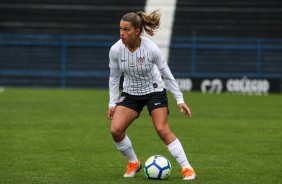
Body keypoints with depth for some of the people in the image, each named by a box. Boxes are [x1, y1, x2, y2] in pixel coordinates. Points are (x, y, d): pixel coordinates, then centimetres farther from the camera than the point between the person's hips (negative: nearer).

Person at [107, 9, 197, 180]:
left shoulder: (151, 49, -25)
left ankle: (187, 168, -6)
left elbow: (167, 75, -12)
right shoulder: (116, 50, -18)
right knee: (116, 130, -13)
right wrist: (113, 103, -2)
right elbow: (114, 77, -1)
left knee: (163, 130, -16)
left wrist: (180, 100, -11)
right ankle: (133, 163, 11)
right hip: (130, 93, 3)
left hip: (154, 91, -3)